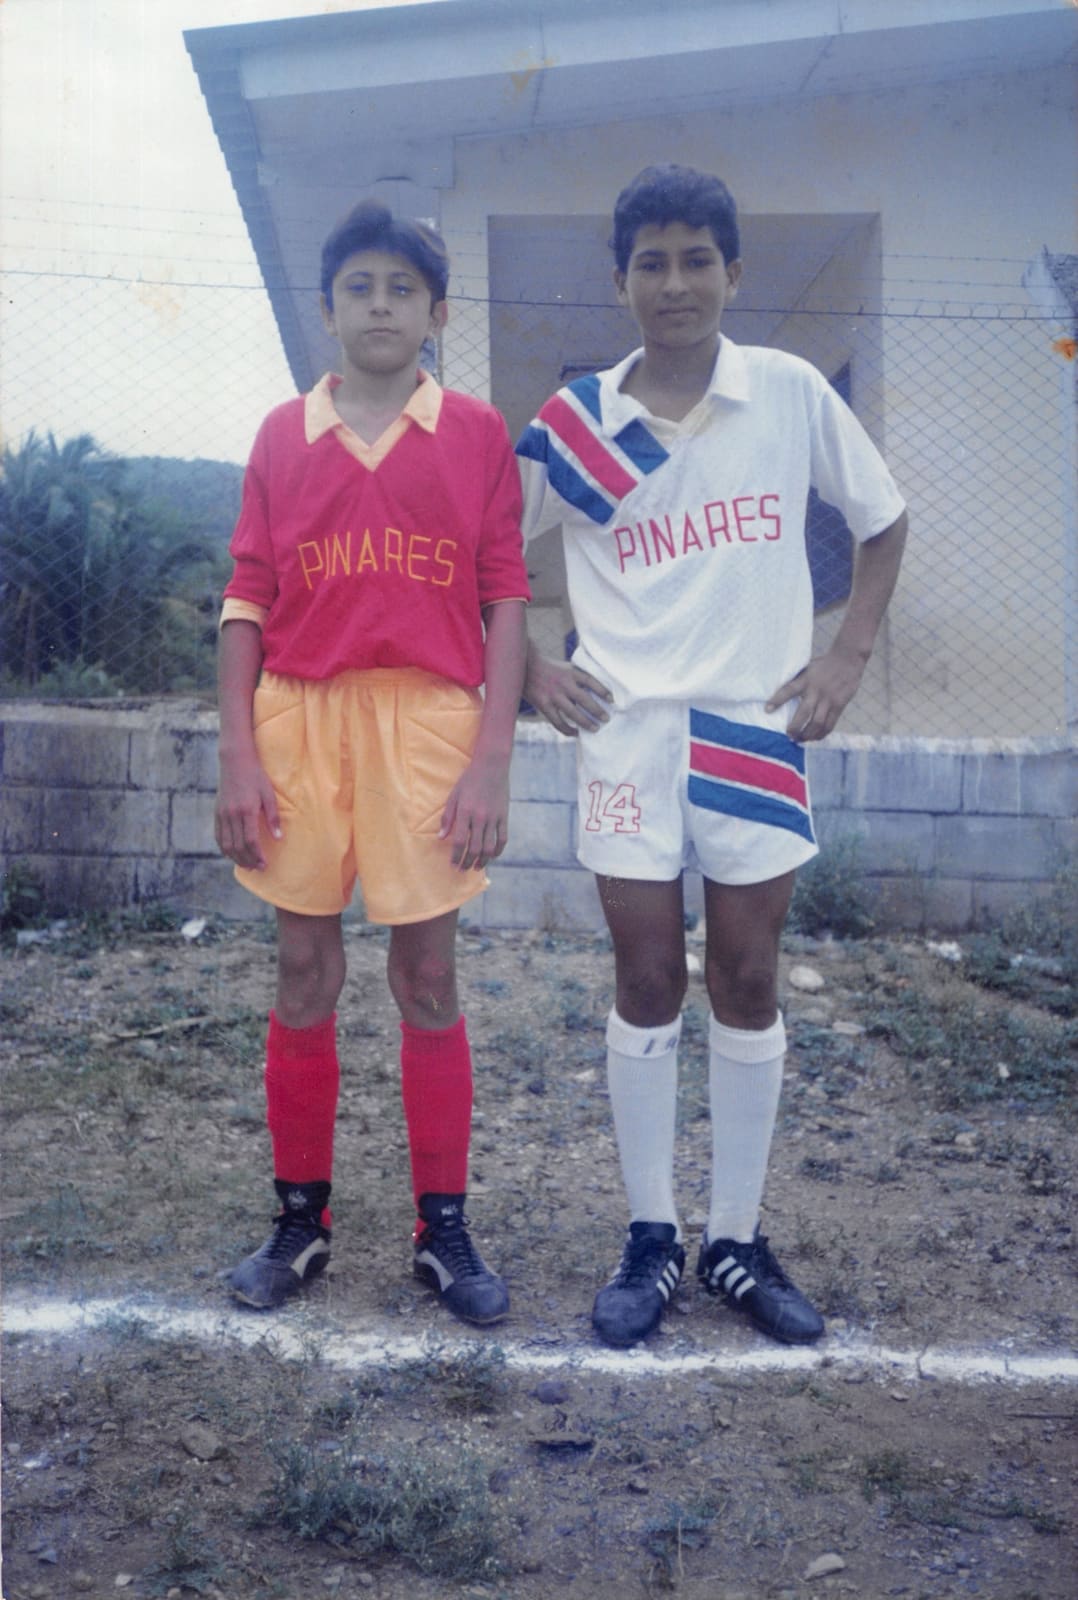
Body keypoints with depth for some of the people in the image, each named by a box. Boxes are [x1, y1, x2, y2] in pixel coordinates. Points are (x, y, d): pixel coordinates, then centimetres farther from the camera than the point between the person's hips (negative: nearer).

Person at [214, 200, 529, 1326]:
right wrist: (238, 756, -2)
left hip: (428, 723, -2)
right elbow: (247, 601, 6)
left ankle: (443, 1229, 17)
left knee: (426, 979, 5)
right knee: (304, 975, 8)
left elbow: (506, 600, 1)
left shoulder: (476, 433, 4)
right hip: (298, 722, 2)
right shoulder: (282, 434, 8)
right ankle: (300, 1219, 22)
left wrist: (491, 759, -7)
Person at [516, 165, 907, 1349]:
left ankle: (737, 1240, 20)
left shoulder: (793, 394, -1)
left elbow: (882, 521, 11)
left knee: (748, 982, 6)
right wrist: (531, 674, 1)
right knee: (647, 985, 4)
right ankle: (651, 1237, 19)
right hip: (627, 732, 0)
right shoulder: (574, 423, -2)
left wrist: (849, 654, 2)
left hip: (757, 727, 1)